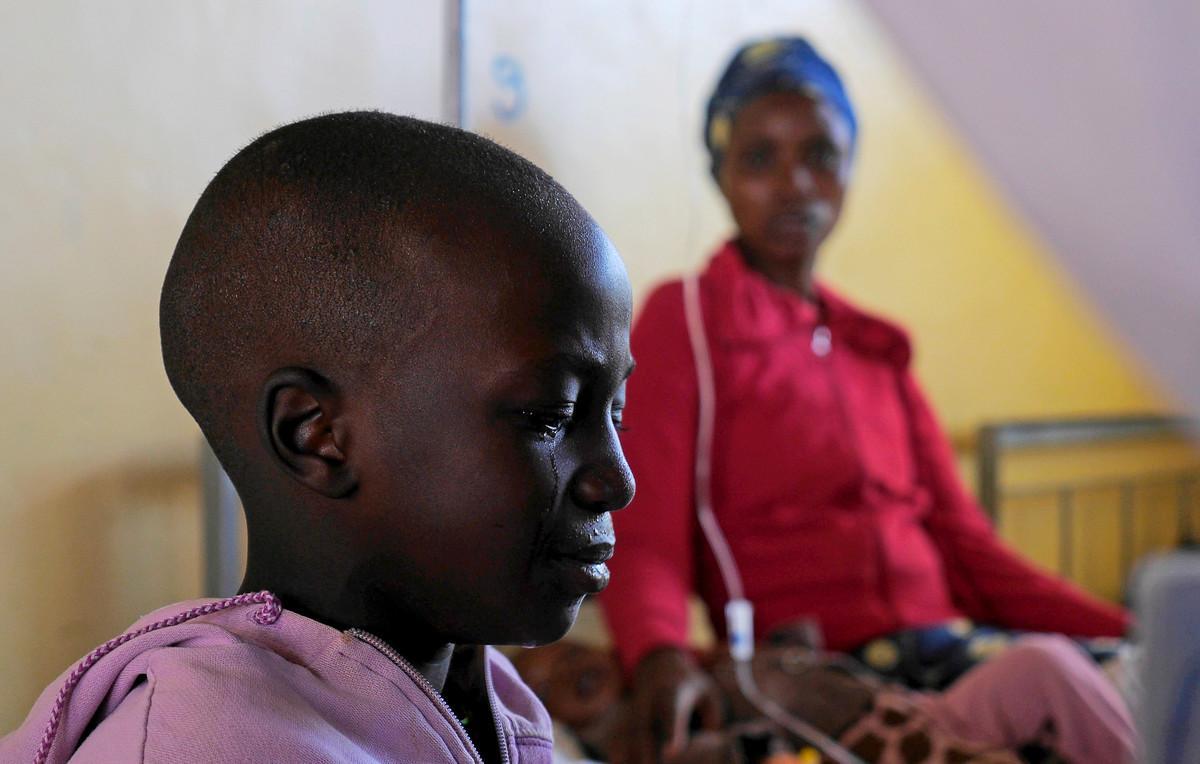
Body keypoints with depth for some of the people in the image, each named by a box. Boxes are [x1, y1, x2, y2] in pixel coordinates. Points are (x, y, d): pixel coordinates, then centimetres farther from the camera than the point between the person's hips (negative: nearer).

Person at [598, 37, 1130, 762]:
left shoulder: (875, 347, 23)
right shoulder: (684, 319, 5)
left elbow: (965, 545, 18)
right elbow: (646, 545, -5)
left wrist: (1134, 634, 4)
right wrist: (663, 661, -28)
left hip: (949, 643, 6)